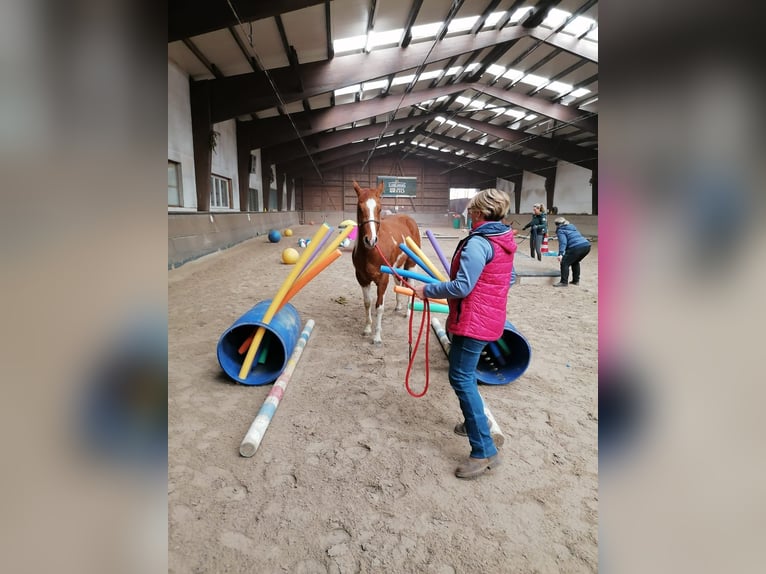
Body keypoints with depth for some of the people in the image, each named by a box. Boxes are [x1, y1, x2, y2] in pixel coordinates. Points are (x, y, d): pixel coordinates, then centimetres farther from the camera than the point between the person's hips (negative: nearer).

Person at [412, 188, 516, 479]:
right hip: (489, 316, 10)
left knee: (461, 378, -6)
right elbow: (505, 280, 19)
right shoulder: (505, 240, 9)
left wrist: (427, 290, -13)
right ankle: (476, 421, 39)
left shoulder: (477, 243, -20)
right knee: (465, 374, 23)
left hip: (473, 319, -10)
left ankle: (485, 451, -3)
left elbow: (461, 287, -25)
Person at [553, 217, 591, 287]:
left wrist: (560, 254, -21)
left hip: (577, 247, -8)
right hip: (587, 245, 8)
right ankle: (576, 280, 30)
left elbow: (563, 242, -12)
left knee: (565, 263, 0)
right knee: (575, 262, 28)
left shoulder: (561, 230, 5)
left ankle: (564, 282, -4)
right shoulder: (572, 227, 29)